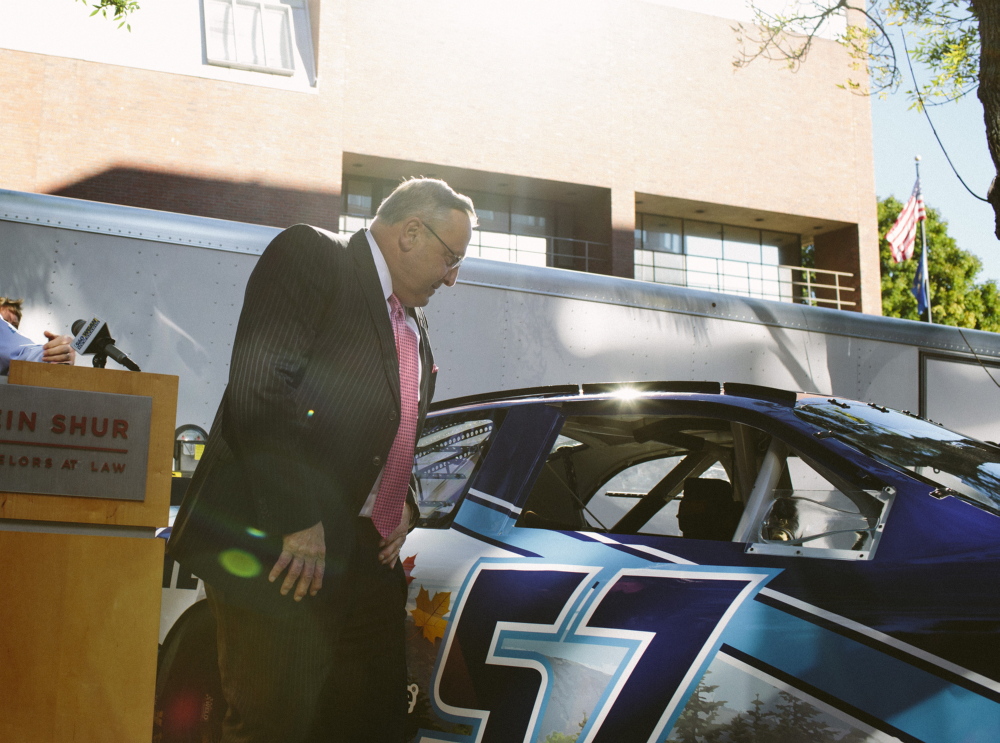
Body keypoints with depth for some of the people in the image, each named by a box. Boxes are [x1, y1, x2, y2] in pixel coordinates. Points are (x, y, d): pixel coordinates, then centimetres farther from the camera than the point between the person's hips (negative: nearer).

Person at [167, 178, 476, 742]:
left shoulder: (414, 328, 23)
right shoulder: (310, 256, -4)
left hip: (369, 556, 9)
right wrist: (296, 521, -21)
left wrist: (404, 507, 9)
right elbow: (259, 389, -17)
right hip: (278, 546, -9)